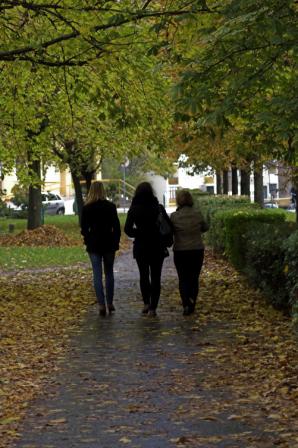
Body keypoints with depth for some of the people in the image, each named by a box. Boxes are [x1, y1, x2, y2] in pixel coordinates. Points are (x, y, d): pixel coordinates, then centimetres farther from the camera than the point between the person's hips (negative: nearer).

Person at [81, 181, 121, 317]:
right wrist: (116, 241, 7)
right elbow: (117, 227, -3)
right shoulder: (110, 206, -5)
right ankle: (110, 303, 15)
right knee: (109, 273, 14)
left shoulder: (87, 208, -6)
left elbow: (84, 228, -3)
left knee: (97, 275, 2)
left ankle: (101, 305, -6)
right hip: (109, 244, 1)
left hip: (94, 245, -1)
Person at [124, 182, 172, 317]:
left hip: (141, 247, 0)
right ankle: (152, 308, 3)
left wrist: (137, 233, 8)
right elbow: (169, 226, -6)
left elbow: (127, 229, -9)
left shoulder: (134, 209, -7)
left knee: (143, 275, 17)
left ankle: (146, 303, 7)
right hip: (157, 247, 0)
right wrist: (164, 238, 8)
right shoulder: (158, 208, -6)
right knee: (155, 277, 6)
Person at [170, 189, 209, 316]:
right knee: (194, 278, 13)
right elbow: (205, 227, 8)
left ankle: (186, 304, -10)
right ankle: (192, 304, 10)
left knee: (183, 279, 6)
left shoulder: (174, 216, -12)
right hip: (197, 250, 2)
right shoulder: (197, 214, -6)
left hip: (180, 252, -1)